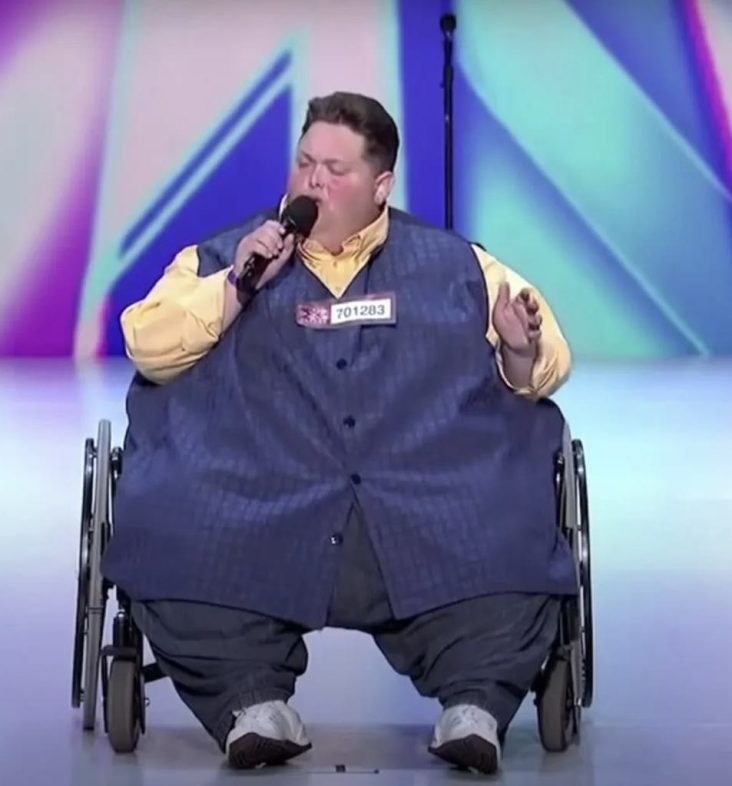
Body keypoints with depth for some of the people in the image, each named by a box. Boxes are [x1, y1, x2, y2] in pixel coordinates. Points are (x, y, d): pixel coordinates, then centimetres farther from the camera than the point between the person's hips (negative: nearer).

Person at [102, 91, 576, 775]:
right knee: (175, 539, -30)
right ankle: (252, 701, -27)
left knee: (512, 534, -29)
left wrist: (522, 350, -6)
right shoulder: (221, 259, 20)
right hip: (260, 512, 0)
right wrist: (237, 283, -3)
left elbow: (539, 373, 17)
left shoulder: (458, 268, 20)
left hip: (430, 511, 0)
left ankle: (478, 701, -28)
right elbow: (149, 347, 9)